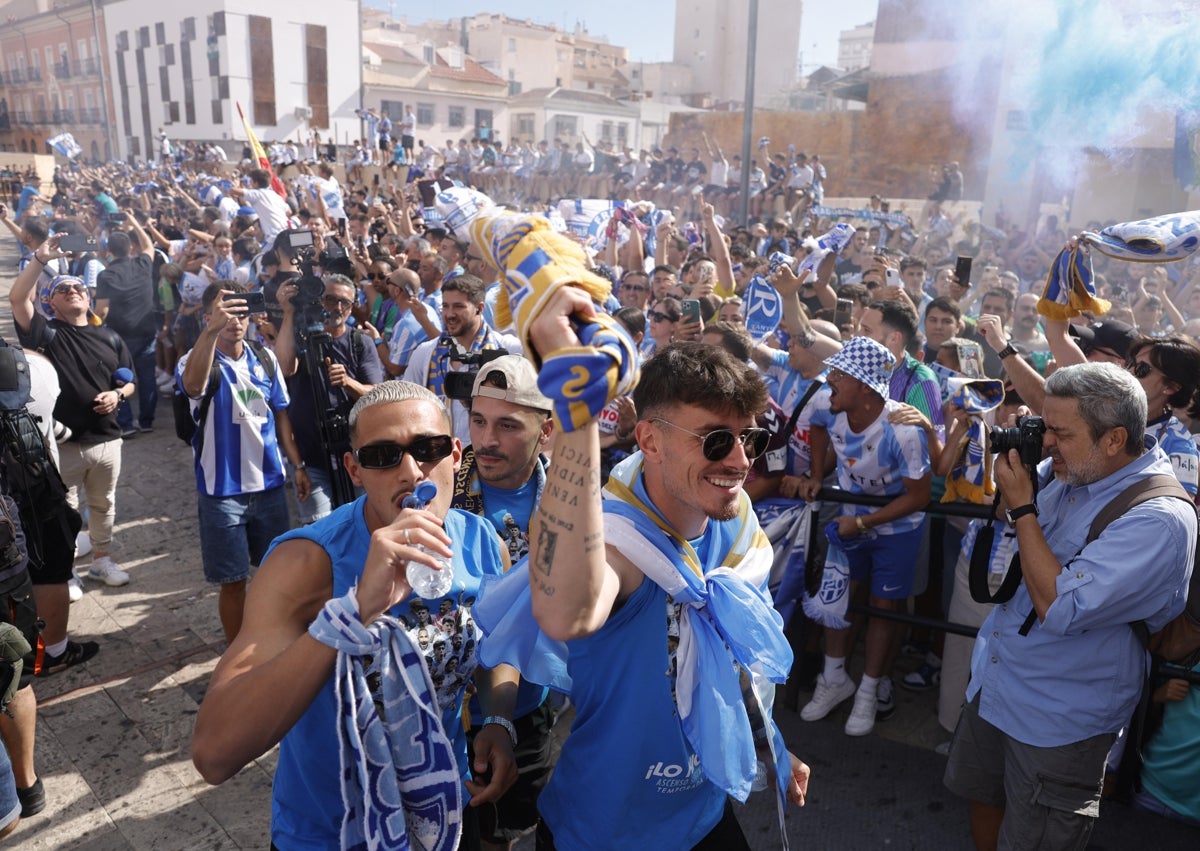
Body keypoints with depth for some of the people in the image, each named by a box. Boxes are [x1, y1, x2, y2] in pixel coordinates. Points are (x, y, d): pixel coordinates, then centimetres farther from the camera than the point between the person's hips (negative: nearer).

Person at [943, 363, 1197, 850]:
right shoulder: (1068, 471, -5)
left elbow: (1058, 607, -31)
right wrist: (1010, 457, -7)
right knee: (981, 795, 25)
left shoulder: (1159, 519, -27)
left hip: (1056, 719, -7)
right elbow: (1004, 520, 13)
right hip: (994, 683, 7)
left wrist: (1022, 506, -25)